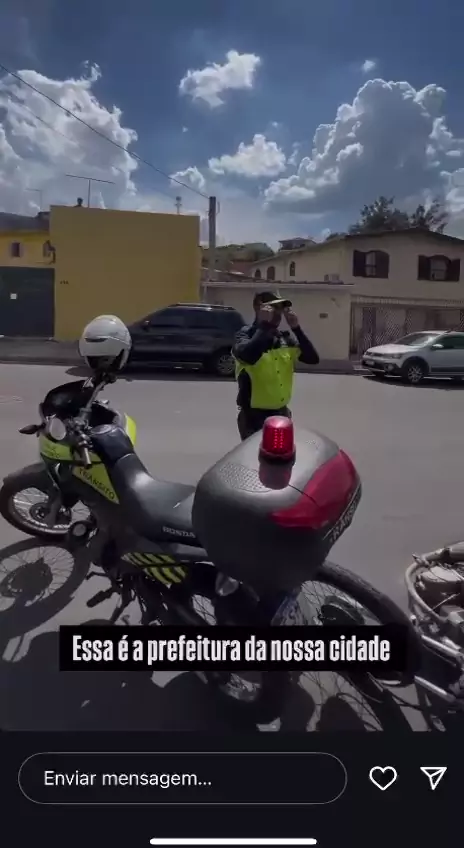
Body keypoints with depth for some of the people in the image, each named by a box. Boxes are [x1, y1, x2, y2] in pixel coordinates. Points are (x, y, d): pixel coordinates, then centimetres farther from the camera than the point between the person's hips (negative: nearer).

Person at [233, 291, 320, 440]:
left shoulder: (286, 338, 5)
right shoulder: (246, 335, -9)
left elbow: (313, 359, -3)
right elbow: (248, 356, -31)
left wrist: (296, 328, -10)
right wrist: (264, 325, -21)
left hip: (282, 413, 5)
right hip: (254, 415, -5)